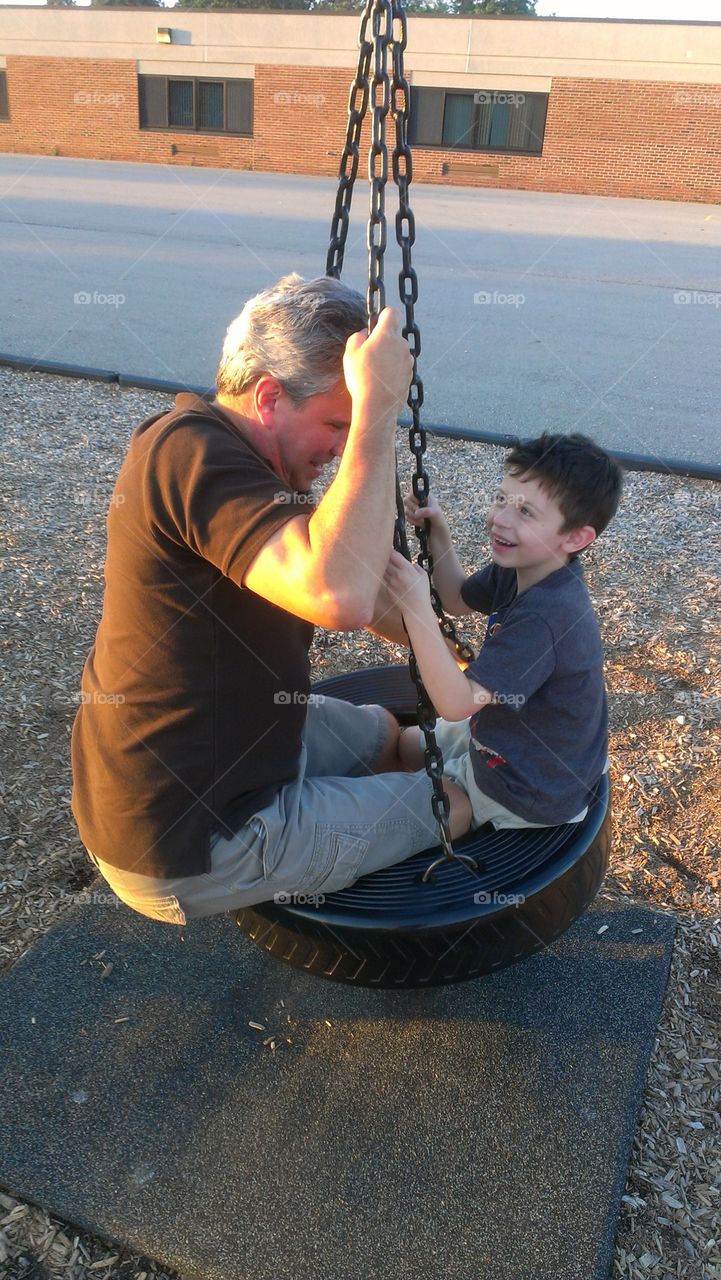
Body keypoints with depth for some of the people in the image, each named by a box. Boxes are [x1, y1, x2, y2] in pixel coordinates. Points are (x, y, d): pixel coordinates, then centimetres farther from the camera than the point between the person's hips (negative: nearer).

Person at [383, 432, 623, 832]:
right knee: (408, 742, 24)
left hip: (528, 798, -9)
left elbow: (455, 703, -39)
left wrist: (415, 603, -43)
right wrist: (438, 532, -7)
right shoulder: (522, 568, -9)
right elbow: (458, 599, 9)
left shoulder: (543, 617, -37)